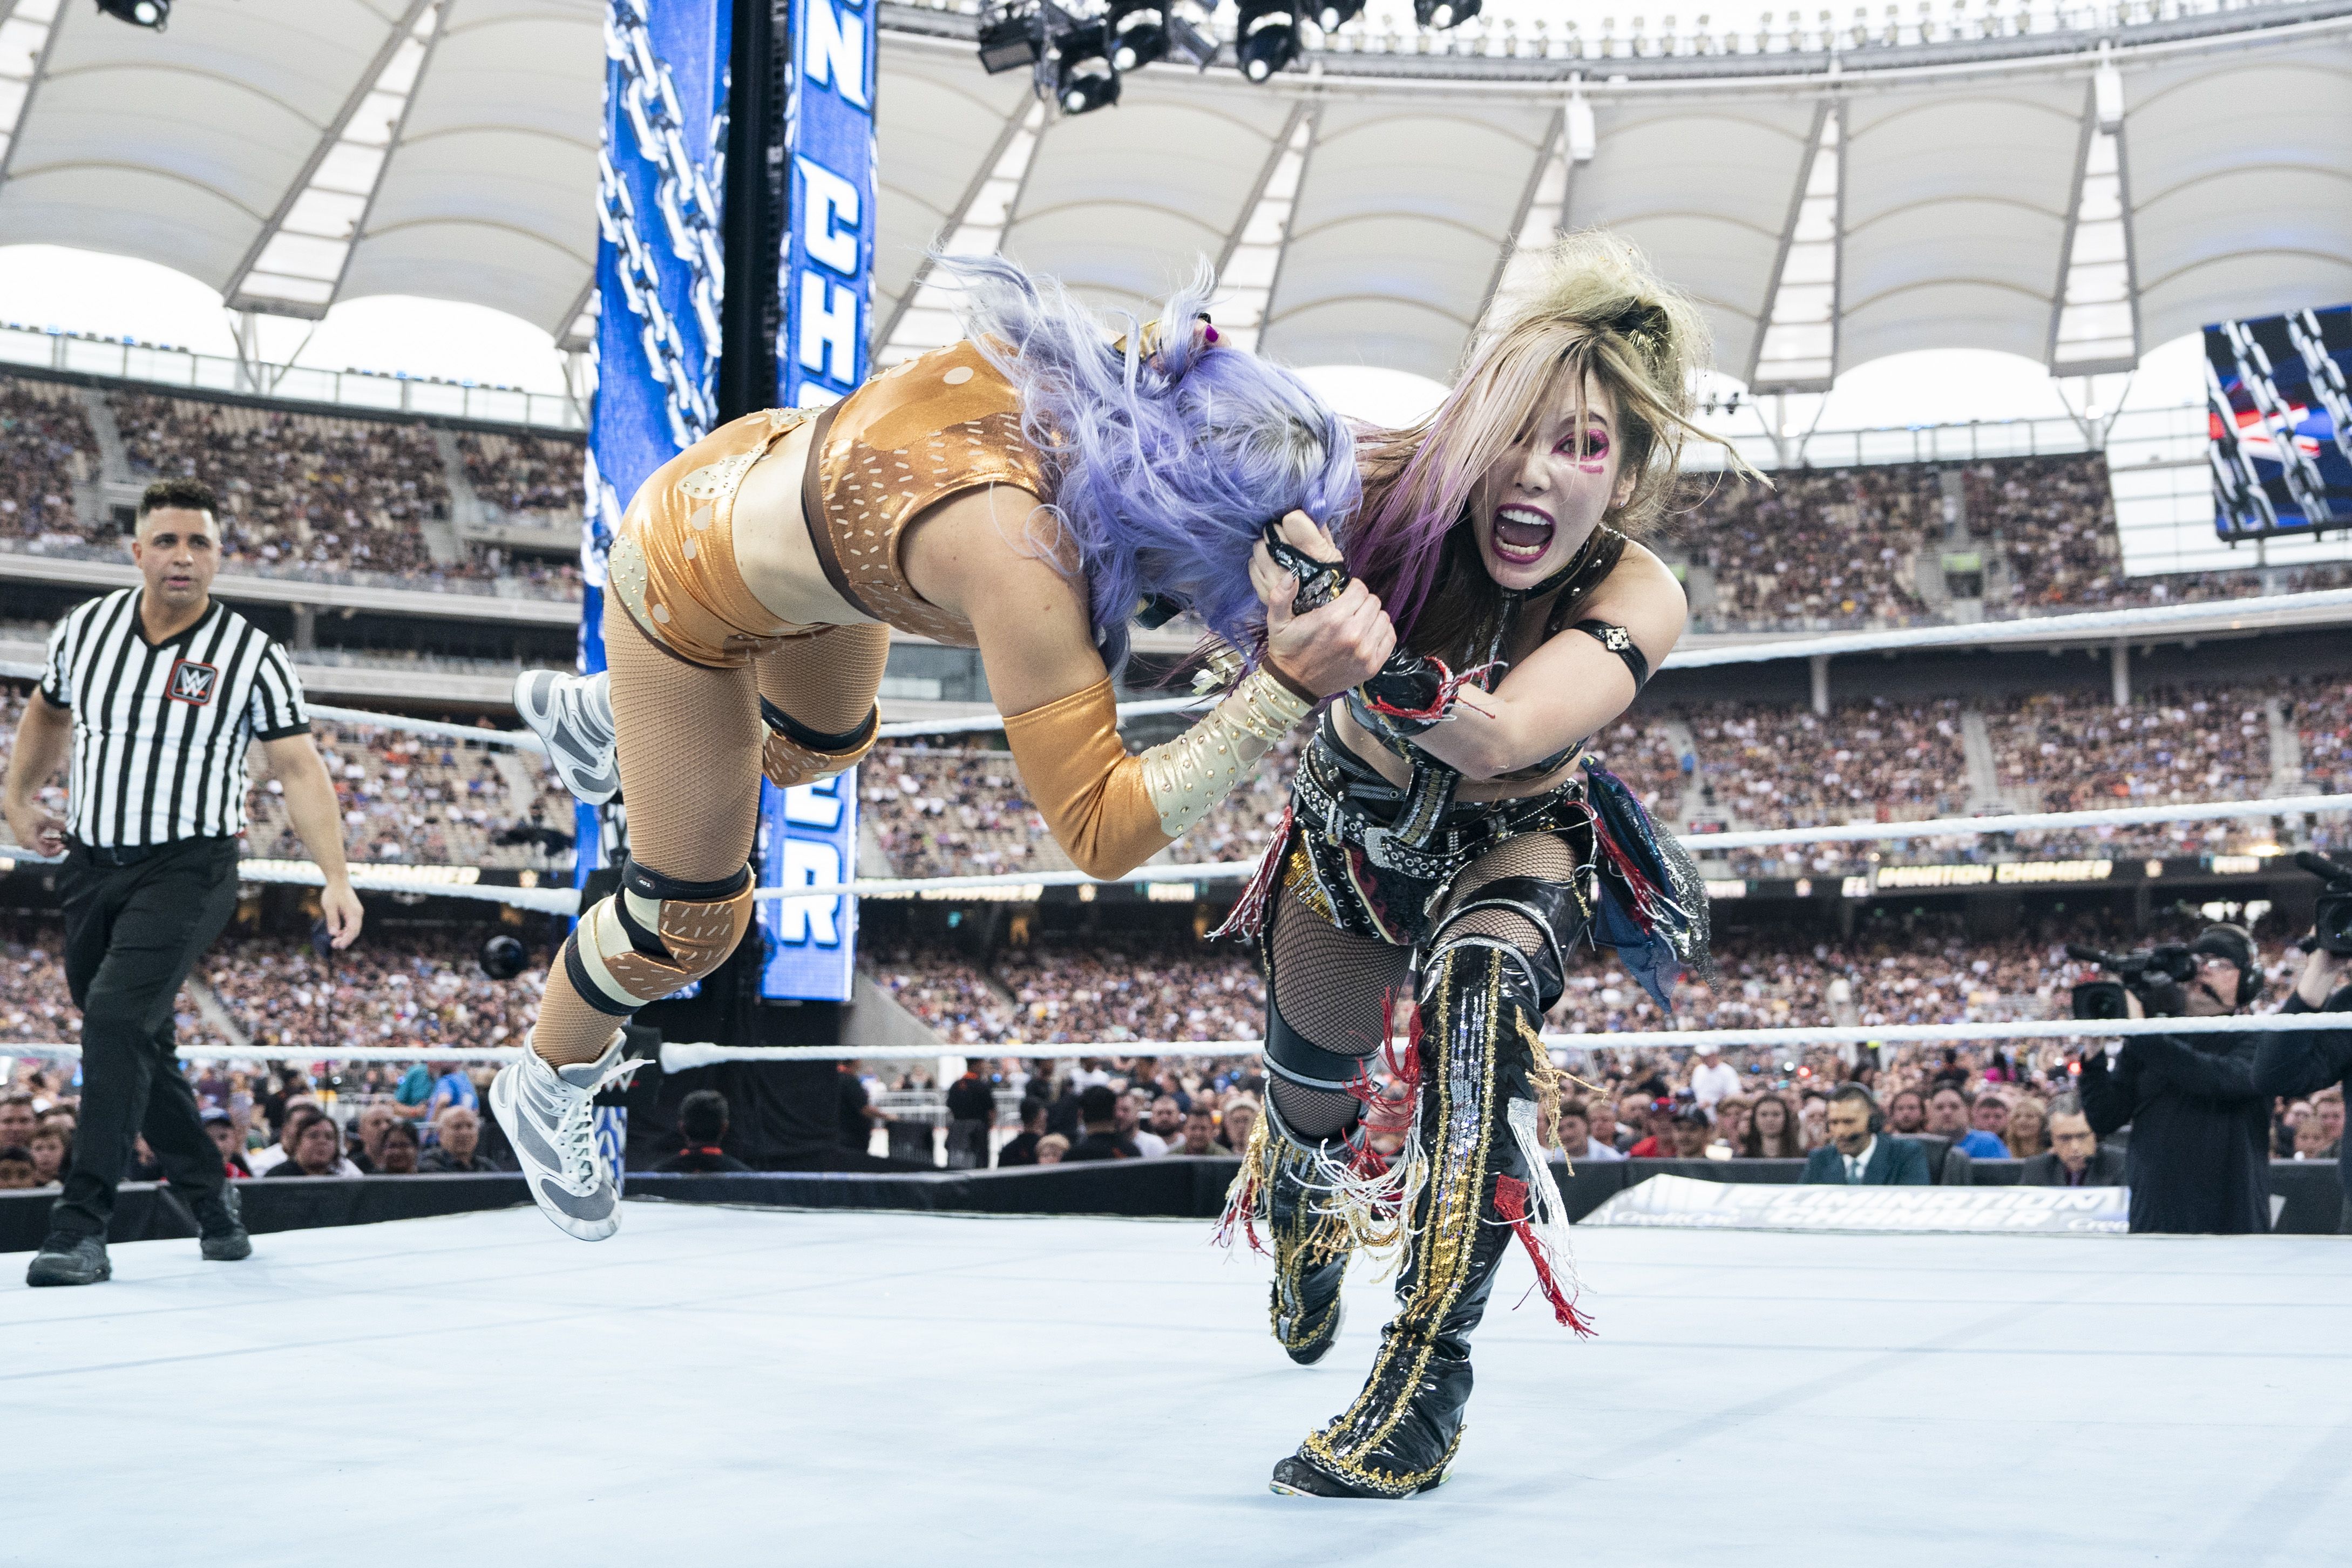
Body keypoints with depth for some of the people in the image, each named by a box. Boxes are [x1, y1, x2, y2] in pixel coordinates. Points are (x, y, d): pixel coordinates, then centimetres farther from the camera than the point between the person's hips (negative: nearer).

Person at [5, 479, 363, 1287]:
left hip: (188, 868, -5)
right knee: (138, 1045, 11)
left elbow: (300, 769, -8)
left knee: (117, 1015, -22)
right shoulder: (85, 628, 3)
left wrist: (336, 878, -16)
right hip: (90, 865, 5)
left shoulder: (251, 654, -8)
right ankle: (211, 1198, 30)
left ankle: (82, 1226, -19)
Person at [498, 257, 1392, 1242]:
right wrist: (1288, 688, -50)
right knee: (687, 924, 10)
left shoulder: (1099, 362, -28)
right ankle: (543, 1090, 41)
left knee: (815, 751, 35)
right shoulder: (1022, 558, -46)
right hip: (688, 590, -7)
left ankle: (586, 715, 63)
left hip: (776, 473, 7)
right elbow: (1098, 834, -42)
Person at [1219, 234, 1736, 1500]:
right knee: (1308, 1099, 14)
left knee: (1480, 987, -34)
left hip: (1515, 841, -2)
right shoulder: (1391, 491, -30)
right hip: (1352, 823, 2)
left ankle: (1429, 1377, -28)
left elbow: (1498, 737, -51)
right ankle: (1311, 1230, 54)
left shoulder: (1636, 599, -34)